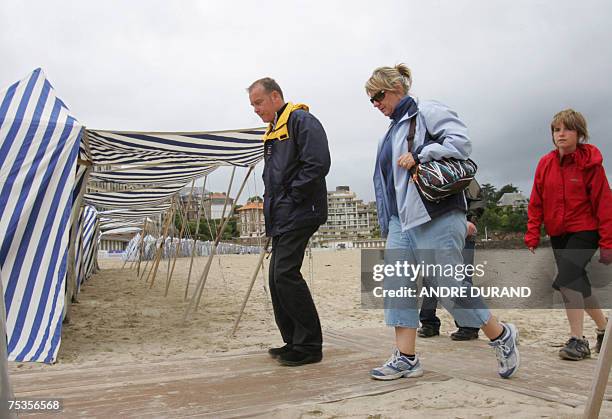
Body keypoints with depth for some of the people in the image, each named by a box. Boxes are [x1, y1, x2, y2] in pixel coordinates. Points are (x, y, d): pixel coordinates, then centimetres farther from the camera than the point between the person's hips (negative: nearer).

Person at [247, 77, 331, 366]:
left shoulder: (301, 120, -6)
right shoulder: (272, 132, 23)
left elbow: (317, 164, -18)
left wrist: (291, 198, -14)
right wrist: (271, 204, 13)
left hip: (298, 213, -10)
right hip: (281, 217, 10)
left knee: (286, 274, -14)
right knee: (277, 277, 9)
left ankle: (309, 346, -3)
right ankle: (293, 342, 19)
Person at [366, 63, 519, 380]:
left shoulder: (426, 112, -3)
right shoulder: (392, 131, 22)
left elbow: (461, 142, -15)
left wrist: (419, 156, -19)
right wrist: (388, 224, 21)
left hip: (436, 217, -8)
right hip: (401, 220, 9)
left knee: (449, 287, -3)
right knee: (397, 286, 1)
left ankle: (501, 336, 19)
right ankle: (406, 358, 8)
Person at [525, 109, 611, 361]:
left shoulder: (590, 163, -9)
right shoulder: (545, 164, 2)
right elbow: (536, 203, 4)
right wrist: (532, 237, 1)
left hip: (584, 231, -5)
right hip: (557, 234, 5)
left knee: (566, 279, -20)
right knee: (577, 284, 14)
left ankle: (577, 340, -8)